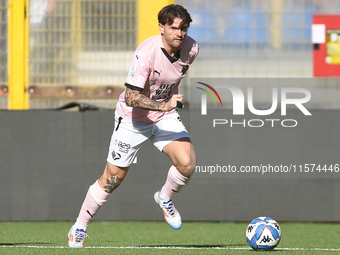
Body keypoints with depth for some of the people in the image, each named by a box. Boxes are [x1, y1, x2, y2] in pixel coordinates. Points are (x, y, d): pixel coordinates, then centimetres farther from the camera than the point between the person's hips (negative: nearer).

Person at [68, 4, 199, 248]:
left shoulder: (191, 48, -12)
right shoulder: (146, 52, -29)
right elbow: (131, 97, -33)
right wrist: (164, 105, -44)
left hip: (166, 115, 4)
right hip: (133, 118, -4)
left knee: (187, 164, -20)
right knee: (113, 177, 3)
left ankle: (165, 198, 13)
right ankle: (79, 228, 23)